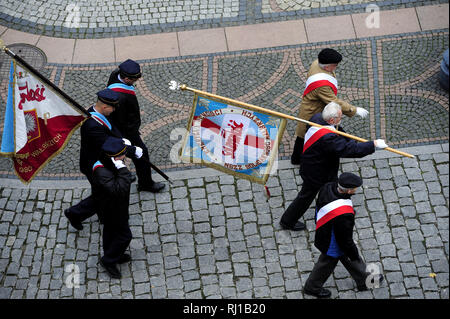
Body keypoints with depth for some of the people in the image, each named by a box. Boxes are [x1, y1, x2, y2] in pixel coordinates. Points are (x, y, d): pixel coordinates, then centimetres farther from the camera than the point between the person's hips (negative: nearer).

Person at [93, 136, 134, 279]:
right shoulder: (102, 172, -39)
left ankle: (113, 255, 50)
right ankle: (108, 261, 24)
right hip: (113, 208, -9)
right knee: (124, 235, 5)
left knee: (110, 230, 27)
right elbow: (118, 190, -46)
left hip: (115, 205, 9)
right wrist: (122, 170, -46)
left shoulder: (110, 165, -10)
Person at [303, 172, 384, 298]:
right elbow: (345, 240, -29)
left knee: (347, 256, 28)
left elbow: (319, 207, 1)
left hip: (322, 233, 8)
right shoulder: (344, 215, -44)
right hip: (332, 245, -8)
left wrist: (320, 224, 20)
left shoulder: (328, 187, -21)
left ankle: (364, 280, 52)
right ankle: (312, 287, 49)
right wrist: (354, 255, -10)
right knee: (327, 264, 22)